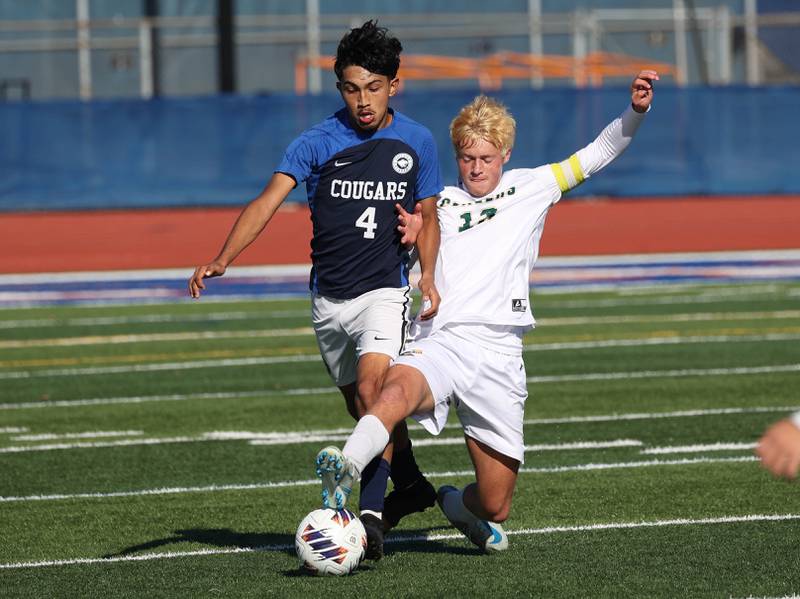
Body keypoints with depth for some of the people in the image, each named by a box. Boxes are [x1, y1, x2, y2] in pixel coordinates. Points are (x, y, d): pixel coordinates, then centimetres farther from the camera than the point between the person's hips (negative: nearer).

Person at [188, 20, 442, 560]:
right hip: (329, 297, 3)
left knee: (372, 388, -24)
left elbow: (427, 215, 11)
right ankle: (410, 485, 39)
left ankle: (372, 513, -25)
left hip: (384, 292, -2)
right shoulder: (317, 143, -5)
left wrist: (428, 277, -6)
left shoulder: (416, 142, -1)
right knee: (360, 404, 15)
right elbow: (268, 201, -16)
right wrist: (223, 261, -29)